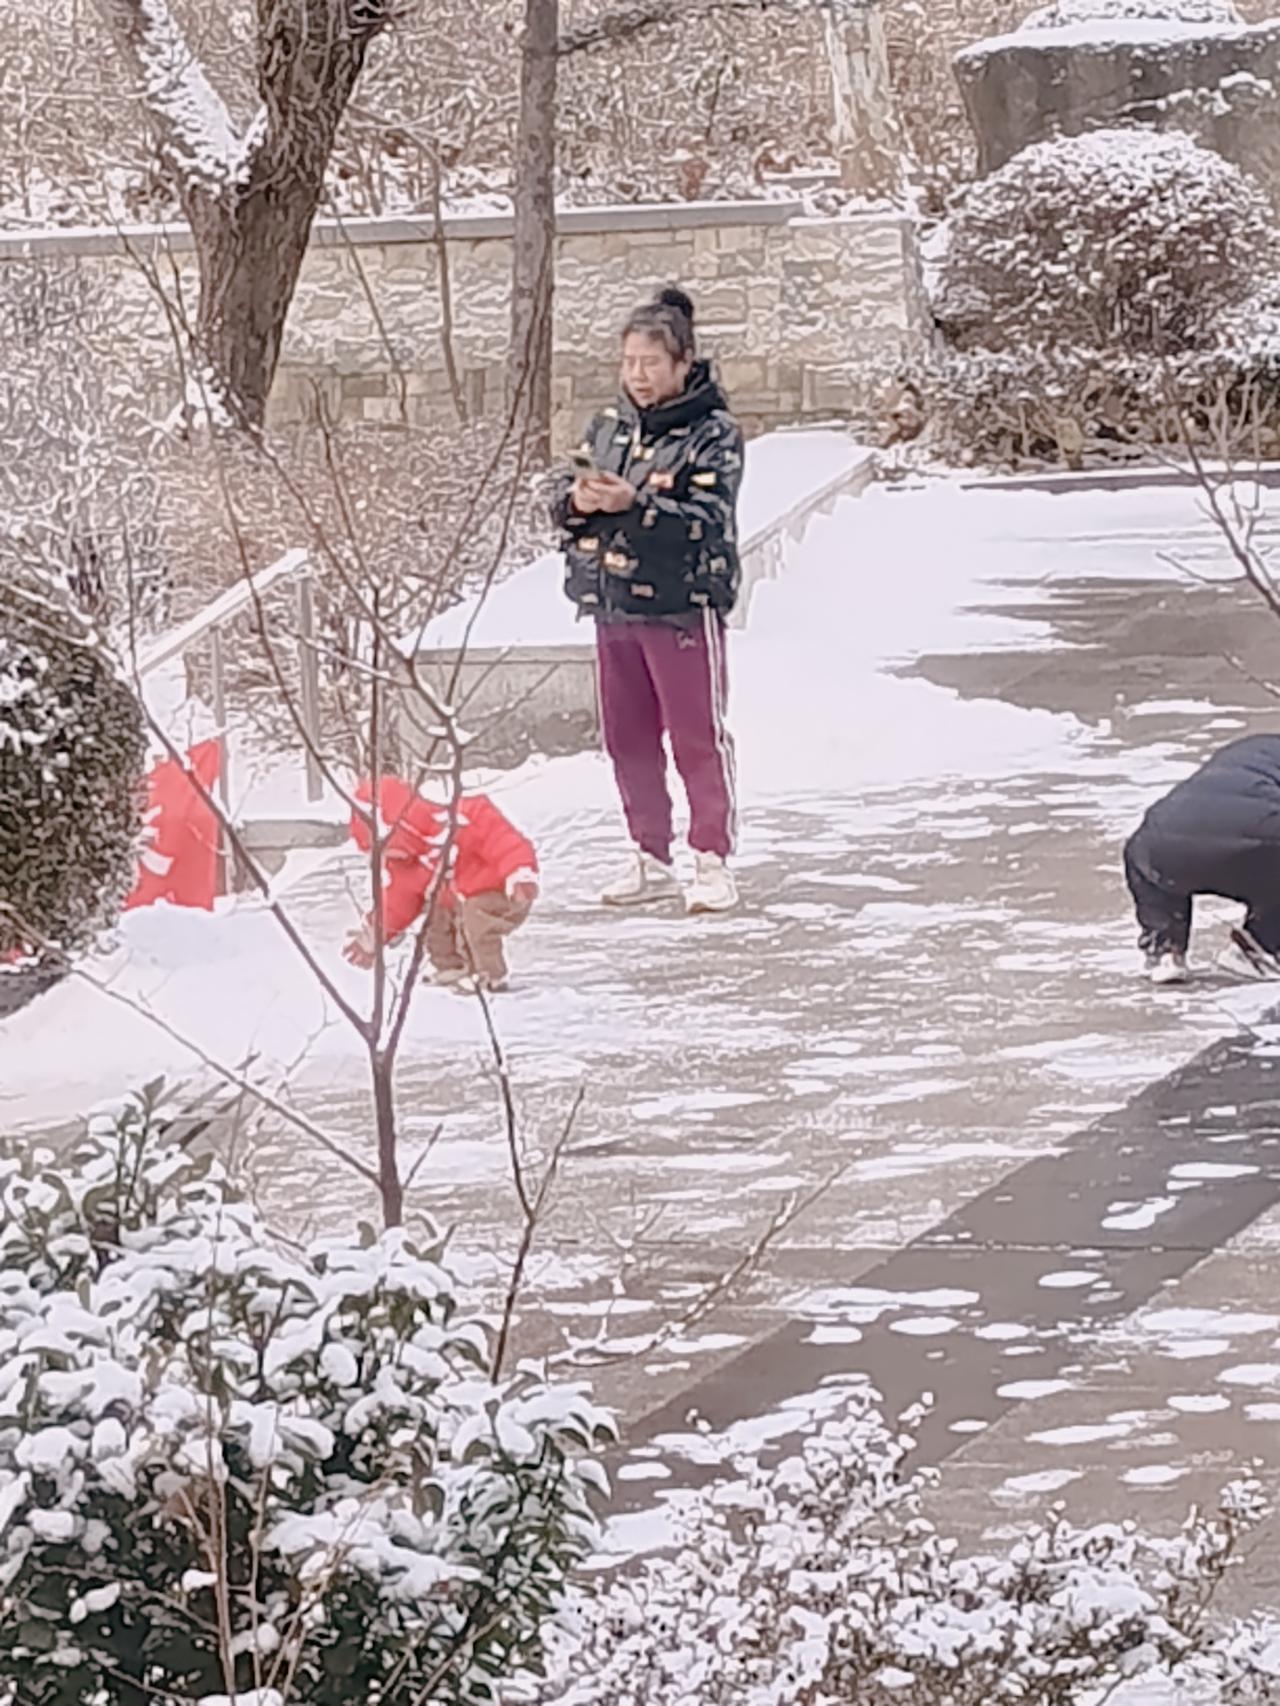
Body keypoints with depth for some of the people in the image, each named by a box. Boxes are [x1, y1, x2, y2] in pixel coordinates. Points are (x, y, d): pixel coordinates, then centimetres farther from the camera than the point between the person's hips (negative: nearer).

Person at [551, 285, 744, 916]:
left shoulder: (711, 434, -6)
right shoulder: (609, 427, 11)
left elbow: (707, 521, -16)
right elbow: (562, 506, 14)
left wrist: (632, 504, -25)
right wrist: (578, 501, -10)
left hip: (681, 607, -6)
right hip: (614, 605, 6)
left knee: (697, 739, -2)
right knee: (627, 740, 11)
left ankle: (712, 861, 4)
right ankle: (650, 858, 20)